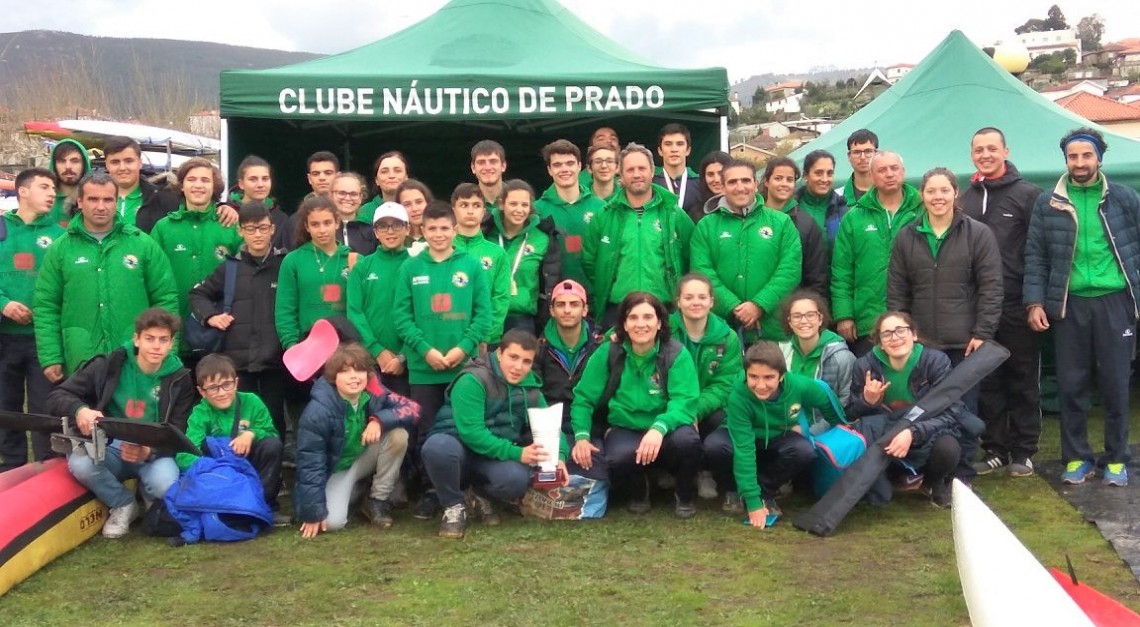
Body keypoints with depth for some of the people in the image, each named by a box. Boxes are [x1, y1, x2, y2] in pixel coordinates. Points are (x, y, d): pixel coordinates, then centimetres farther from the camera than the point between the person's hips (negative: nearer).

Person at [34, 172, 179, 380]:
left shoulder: (143, 244, 3)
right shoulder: (60, 248, 5)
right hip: (80, 362, 0)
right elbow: (45, 307, 5)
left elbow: (166, 299, 4)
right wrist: (50, 358, -2)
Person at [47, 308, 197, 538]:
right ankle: (123, 504, -3)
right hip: (109, 448, 1)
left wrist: (149, 451, -30)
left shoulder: (180, 380, -4)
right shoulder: (108, 365, -5)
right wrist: (79, 409, -31)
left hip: (154, 452, -1)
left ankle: (148, 498, 7)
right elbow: (57, 396, -6)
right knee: (79, 463, -33)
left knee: (165, 485, -34)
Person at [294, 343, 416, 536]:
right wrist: (313, 512, -25)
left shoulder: (374, 394, -16)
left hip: (364, 458, 4)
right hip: (334, 469, -4)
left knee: (398, 435, -22)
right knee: (333, 521, -29)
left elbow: (411, 408, -18)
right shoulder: (318, 410, -28)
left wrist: (379, 420, -35)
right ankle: (350, 493, 9)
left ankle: (377, 501, -5)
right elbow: (309, 461, -25)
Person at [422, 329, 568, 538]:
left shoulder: (530, 389, 2)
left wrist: (558, 456, -18)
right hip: (458, 448, -4)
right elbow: (470, 432, -27)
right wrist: (516, 453, -33)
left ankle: (483, 495, 8)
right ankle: (454, 506, -10)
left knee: (517, 479, -31)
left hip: (496, 458, 4)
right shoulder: (473, 381, -19)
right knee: (437, 446, -40)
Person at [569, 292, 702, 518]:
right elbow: (584, 398, -1)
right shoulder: (608, 353, -6)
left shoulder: (676, 354, -12)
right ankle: (638, 491, 6)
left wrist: (659, 428, -42)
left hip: (665, 432, 0)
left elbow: (685, 401, -22)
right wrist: (582, 436, -18)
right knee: (619, 458, -35)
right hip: (625, 430, 1)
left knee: (686, 440, -35)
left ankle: (686, 495, 1)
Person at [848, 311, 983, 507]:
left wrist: (913, 433, -37)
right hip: (886, 438, 2)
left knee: (947, 448, -35)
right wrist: (867, 401, -28)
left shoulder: (936, 360, -16)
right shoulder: (865, 366, -12)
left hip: (929, 434, -1)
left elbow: (949, 413, -21)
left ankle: (937, 482, 3)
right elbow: (851, 416, -5)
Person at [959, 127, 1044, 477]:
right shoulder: (964, 199, 11)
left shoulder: (1028, 194, -1)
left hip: (1017, 305, -4)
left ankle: (1023, 451, 13)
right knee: (986, 380, 8)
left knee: (1023, 379, 4)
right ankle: (994, 448, 18)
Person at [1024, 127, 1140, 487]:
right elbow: (1035, 256, 4)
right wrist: (1035, 302, -4)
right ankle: (1077, 458, 16)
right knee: (1071, 385, 5)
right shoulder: (1048, 203, 4)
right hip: (1069, 304, 1)